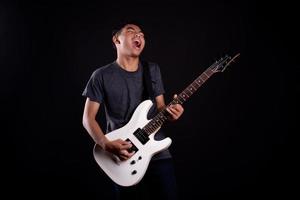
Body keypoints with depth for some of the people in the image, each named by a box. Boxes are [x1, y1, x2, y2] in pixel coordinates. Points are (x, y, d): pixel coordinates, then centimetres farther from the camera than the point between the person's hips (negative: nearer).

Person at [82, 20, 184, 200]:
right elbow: (88, 118, -2)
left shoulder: (153, 70, 9)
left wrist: (169, 112, -11)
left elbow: (160, 107, 13)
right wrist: (106, 144, -18)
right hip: (124, 157, -3)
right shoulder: (102, 76, -2)